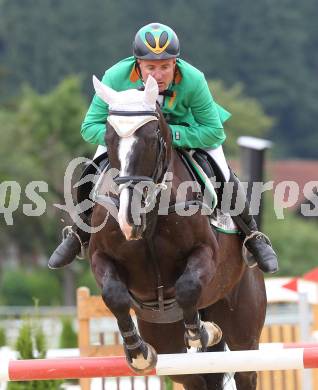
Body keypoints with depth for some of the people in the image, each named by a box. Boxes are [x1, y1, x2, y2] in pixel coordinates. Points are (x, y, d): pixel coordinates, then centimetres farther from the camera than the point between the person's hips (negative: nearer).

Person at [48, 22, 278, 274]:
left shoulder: (193, 80, -38)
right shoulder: (116, 78, -36)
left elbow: (214, 131, -29)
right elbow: (90, 128, -28)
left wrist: (171, 134, -42)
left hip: (185, 128, -1)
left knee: (223, 178, -11)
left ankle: (253, 237, 15)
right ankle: (79, 235, 23)